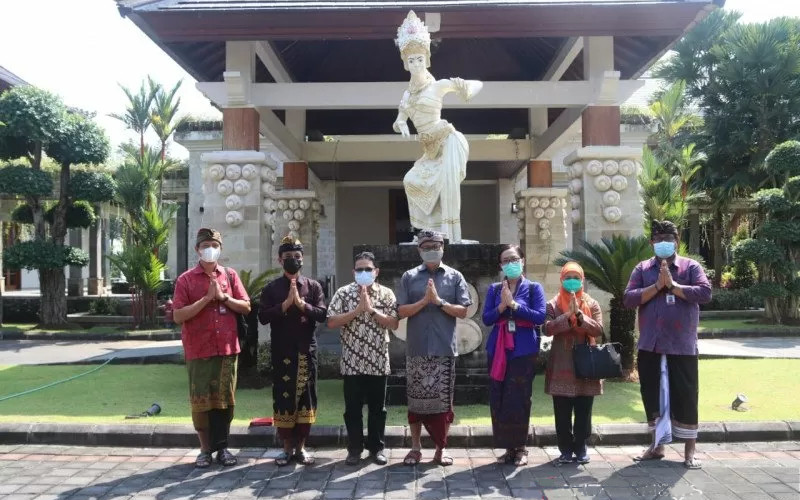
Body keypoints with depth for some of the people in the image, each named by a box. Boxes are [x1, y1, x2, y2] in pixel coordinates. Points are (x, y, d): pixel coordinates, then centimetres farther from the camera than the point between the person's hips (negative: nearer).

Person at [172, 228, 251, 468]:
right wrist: (207, 298, -15)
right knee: (201, 402, 4)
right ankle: (206, 449, 17)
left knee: (225, 400, 8)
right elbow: (178, 316, -9)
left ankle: (222, 447, 19)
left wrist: (223, 297, -10)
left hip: (227, 349, 2)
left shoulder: (230, 275, 8)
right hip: (198, 351, -2)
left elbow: (246, 307, 6)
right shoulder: (185, 280, -1)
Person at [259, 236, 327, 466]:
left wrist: (302, 304, -17)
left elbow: (323, 314, -4)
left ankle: (301, 447, 16)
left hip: (307, 350, 1)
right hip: (282, 351, -1)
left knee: (306, 397, 4)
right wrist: (285, 304, -15)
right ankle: (287, 447, 15)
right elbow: (263, 317, -6)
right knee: (283, 397, 3)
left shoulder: (313, 286, 6)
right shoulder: (271, 288, 4)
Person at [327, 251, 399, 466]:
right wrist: (357, 309, -15)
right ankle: (354, 448, 19)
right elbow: (331, 322, -9)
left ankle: (376, 448, 22)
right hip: (352, 362, -1)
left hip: (378, 362, 1)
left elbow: (394, 324, -6)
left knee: (378, 408, 10)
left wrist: (371, 309, -14)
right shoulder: (343, 293, -1)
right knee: (353, 408, 6)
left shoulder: (387, 294, 1)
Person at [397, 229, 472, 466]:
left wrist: (439, 301, -12)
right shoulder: (409, 277, 6)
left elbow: (463, 311, 0)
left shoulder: (455, 277, 6)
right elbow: (402, 311, 0)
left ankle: (441, 448, 18)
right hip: (417, 349, 0)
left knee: (443, 400, 5)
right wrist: (424, 300, -12)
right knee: (416, 400, 7)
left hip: (444, 349, 0)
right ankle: (416, 447, 19)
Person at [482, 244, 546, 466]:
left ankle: (520, 448, 12)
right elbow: (486, 319, 2)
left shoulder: (533, 288, 2)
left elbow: (540, 317, -10)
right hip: (498, 350, 3)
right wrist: (502, 305, -14)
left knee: (519, 400, -2)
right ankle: (508, 447, 16)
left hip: (524, 350, -3)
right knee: (499, 400, 4)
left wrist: (514, 304, -14)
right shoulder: (494, 289, 10)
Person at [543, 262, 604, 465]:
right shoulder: (553, 305, 2)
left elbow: (598, 329, -7)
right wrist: (568, 315, -21)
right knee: (562, 414, 4)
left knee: (583, 412, 7)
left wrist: (579, 314, -19)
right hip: (561, 367, -1)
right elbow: (547, 329, -11)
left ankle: (580, 449, 20)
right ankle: (566, 450, 15)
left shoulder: (592, 304, 5)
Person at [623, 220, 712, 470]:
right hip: (650, 346, 3)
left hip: (682, 346, -2)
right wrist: (657, 286, -14)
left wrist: (673, 285, -15)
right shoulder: (642, 269, 7)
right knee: (652, 397, 11)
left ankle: (689, 451, 13)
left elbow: (705, 293, -14)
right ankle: (657, 446, 26)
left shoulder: (691, 267, 1)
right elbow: (629, 299, -5)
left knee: (685, 397, 3)